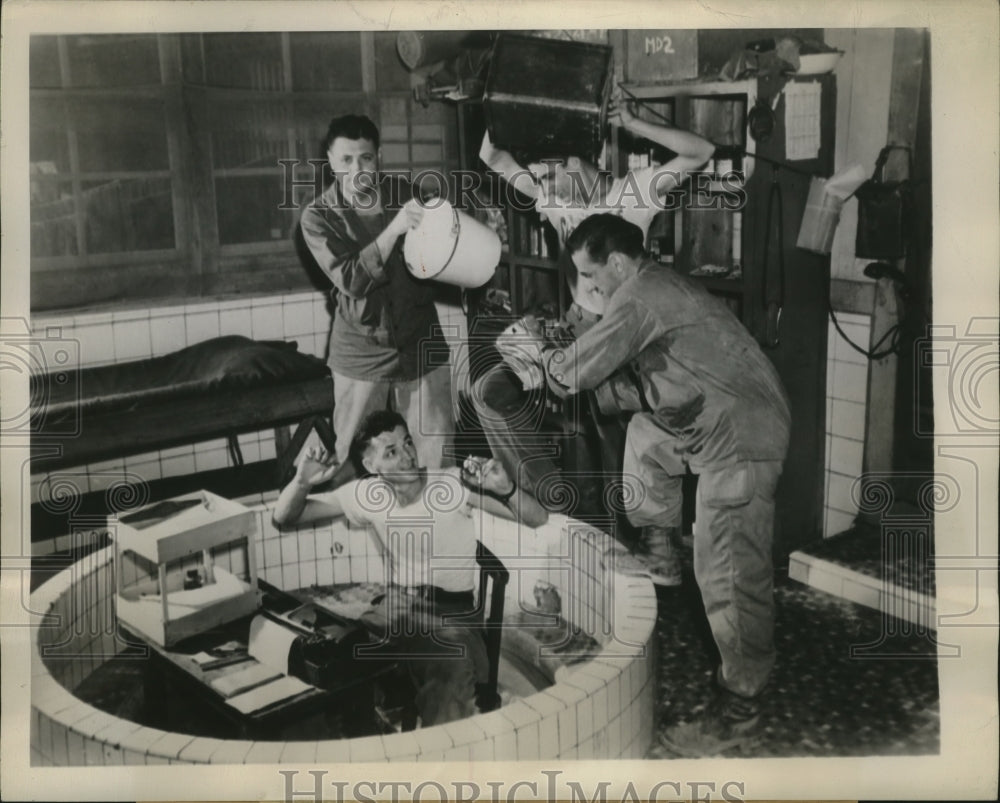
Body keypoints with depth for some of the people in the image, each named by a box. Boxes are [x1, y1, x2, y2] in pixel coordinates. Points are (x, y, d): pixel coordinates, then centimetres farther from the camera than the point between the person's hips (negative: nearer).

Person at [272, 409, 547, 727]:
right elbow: (283, 517, 6)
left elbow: (538, 518, -12)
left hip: (452, 610, -3)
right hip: (396, 603, 3)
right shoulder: (367, 495, 0)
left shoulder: (452, 484, -10)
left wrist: (504, 488, -32)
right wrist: (302, 481, -16)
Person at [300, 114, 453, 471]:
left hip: (421, 345, 2)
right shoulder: (318, 217, -6)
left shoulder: (402, 195, 2)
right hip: (362, 354, -2)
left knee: (437, 457, 6)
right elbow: (351, 280, -19)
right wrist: (393, 229, -30)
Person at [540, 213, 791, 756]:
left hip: (740, 437, -11)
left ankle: (738, 712, 5)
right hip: (716, 426, 11)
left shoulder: (639, 299, -16)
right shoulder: (660, 285, 15)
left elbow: (576, 374, -13)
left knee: (730, 576, -6)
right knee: (643, 436, 27)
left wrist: (548, 359, 8)